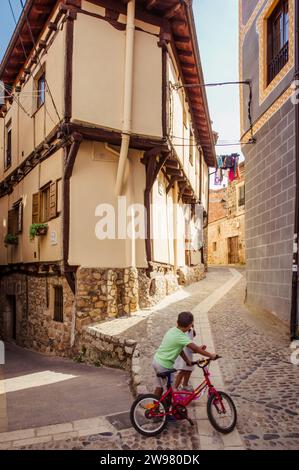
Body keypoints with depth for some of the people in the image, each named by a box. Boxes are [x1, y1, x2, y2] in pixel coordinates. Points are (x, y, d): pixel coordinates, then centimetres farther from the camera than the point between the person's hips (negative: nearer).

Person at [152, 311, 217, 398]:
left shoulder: (173, 330, 3)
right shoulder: (180, 336, -23)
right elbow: (196, 349, -23)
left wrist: (187, 361, 9)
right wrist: (211, 355, -13)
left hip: (157, 360, 8)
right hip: (164, 365, -8)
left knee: (159, 387, 21)